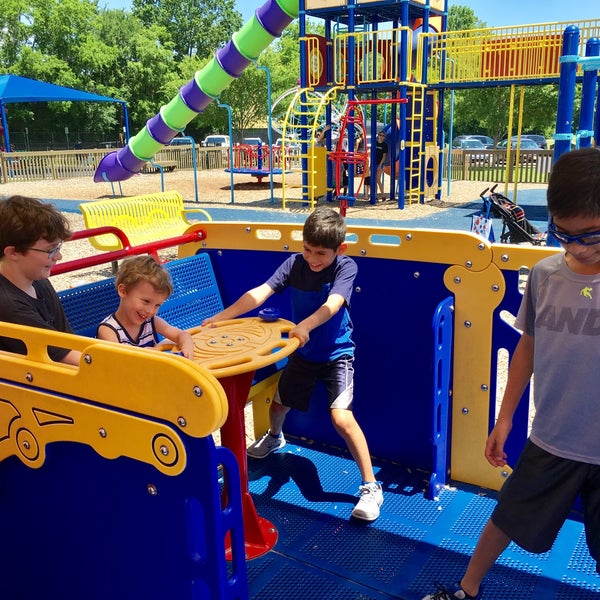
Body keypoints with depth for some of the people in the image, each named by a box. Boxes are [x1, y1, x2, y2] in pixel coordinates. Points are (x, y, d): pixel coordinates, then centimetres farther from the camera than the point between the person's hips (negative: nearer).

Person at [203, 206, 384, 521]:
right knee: (279, 403, 21)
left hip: (337, 353, -5)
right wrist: (221, 316, -29)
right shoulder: (295, 263, -12)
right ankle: (274, 438, 58)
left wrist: (304, 325, -55)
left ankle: (371, 486, -6)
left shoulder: (346, 267, -20)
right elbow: (259, 293, -19)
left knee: (341, 417, -21)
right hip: (303, 352, 5)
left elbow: (332, 304, -37)